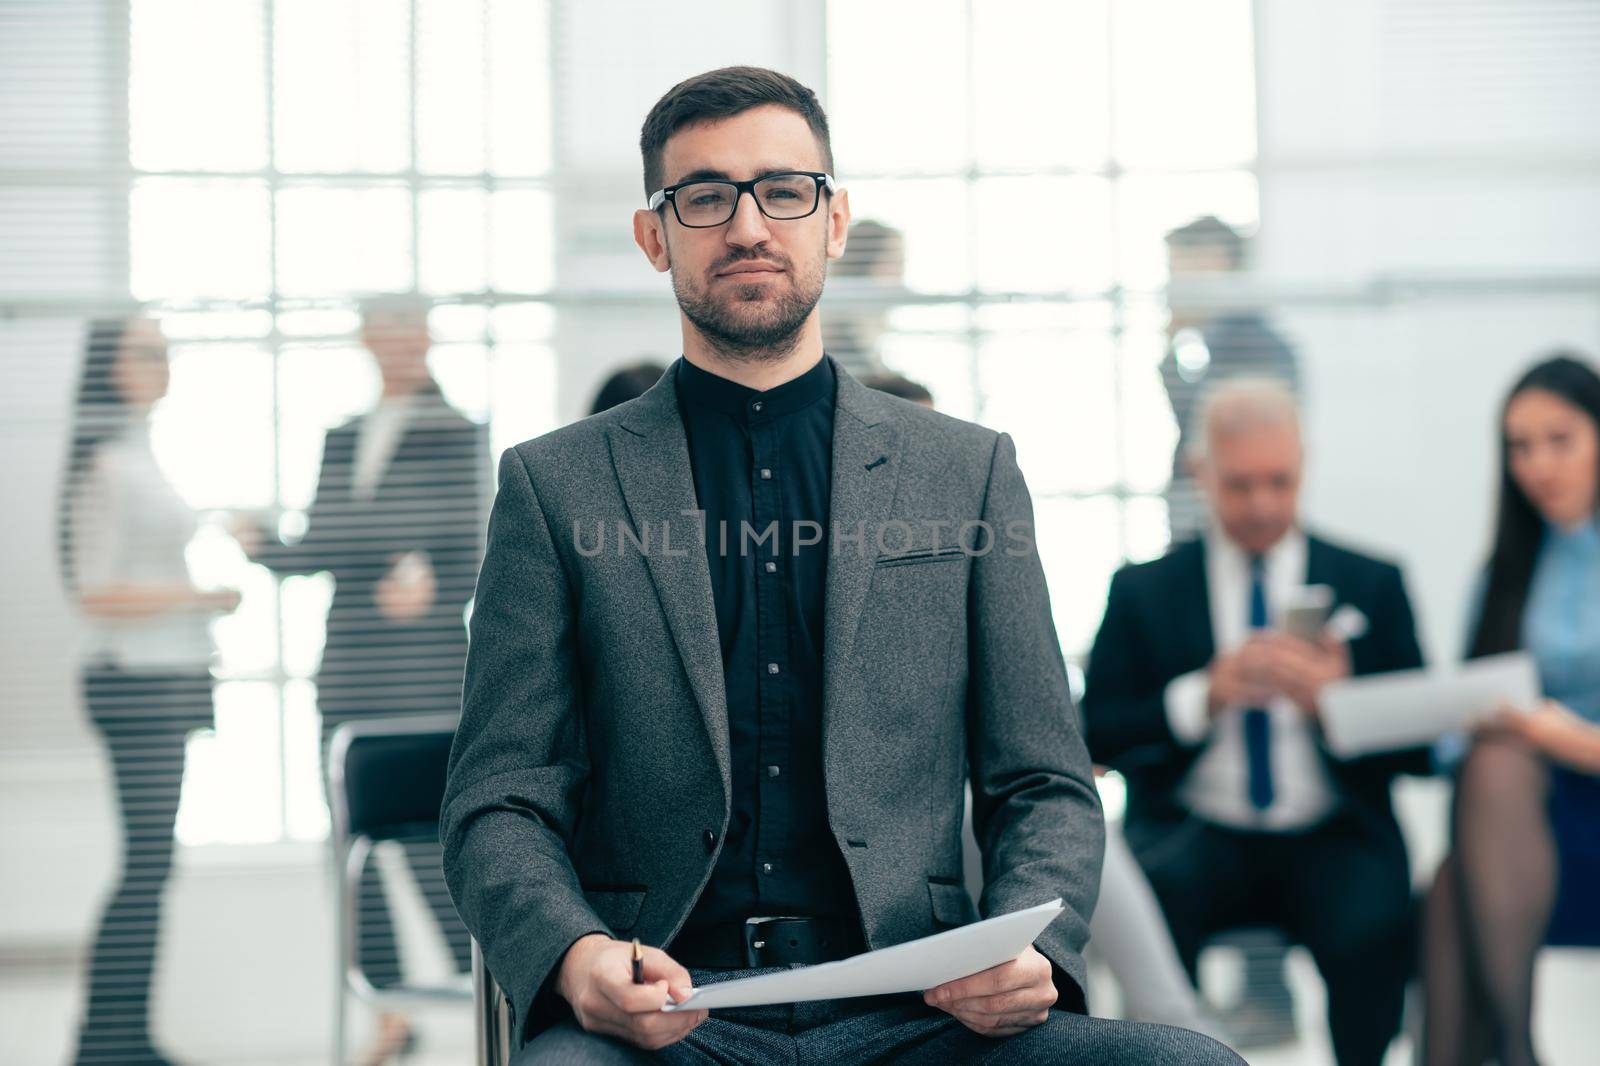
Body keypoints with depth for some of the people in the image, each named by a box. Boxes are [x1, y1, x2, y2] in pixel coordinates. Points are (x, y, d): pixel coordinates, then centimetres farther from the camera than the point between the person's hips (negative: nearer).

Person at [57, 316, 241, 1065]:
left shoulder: (137, 456, 16)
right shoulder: (109, 464, -14)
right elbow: (96, 596, -18)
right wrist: (202, 595, -16)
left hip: (164, 681, 10)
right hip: (137, 683, -10)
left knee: (150, 861, 10)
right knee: (147, 862, -8)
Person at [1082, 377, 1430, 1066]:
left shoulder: (1370, 585, 11)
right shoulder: (1144, 590, 10)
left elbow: (1418, 746, 5)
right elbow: (1096, 737, 1)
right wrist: (1203, 696, -15)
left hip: (1331, 839, 0)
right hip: (1192, 837, 0)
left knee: (1371, 925, -33)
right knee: (1147, 897, -34)